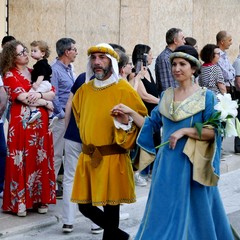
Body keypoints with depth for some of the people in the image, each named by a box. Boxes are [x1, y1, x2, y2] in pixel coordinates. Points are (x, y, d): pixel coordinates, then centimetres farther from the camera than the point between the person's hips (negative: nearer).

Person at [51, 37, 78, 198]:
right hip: (61, 117, -9)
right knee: (57, 152, -5)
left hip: (71, 116, 9)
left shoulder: (69, 69, 14)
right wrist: (63, 114, -13)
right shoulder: (55, 70, -14)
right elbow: (53, 96, -17)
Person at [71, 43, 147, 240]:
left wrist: (127, 122, -21)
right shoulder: (84, 90, 8)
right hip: (88, 158, 6)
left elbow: (142, 119, -5)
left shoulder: (124, 89, -8)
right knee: (85, 206, 9)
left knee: (110, 208, -1)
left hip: (113, 158, -6)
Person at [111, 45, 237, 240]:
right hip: (167, 163, 5)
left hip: (192, 164, -5)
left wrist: (184, 131, -17)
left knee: (192, 213, 3)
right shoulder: (166, 96, 10)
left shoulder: (206, 96, -4)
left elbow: (213, 132, -9)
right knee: (163, 211, 8)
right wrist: (130, 113, 3)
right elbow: (152, 124, 16)